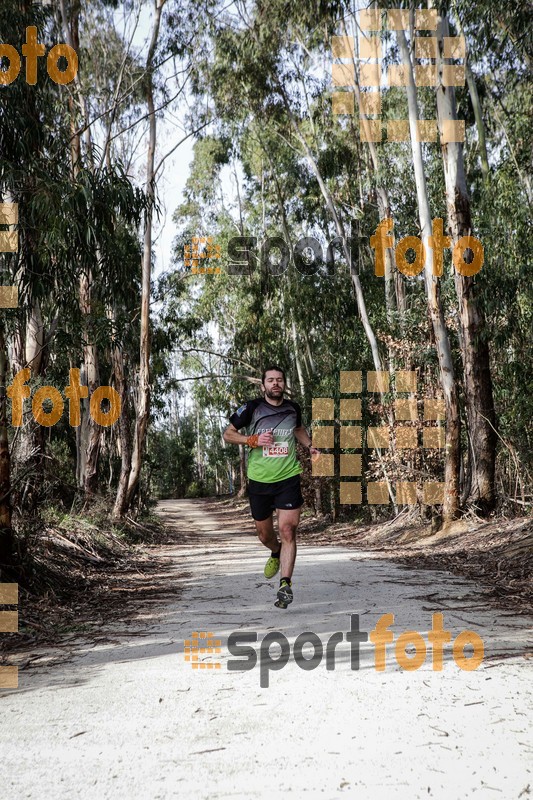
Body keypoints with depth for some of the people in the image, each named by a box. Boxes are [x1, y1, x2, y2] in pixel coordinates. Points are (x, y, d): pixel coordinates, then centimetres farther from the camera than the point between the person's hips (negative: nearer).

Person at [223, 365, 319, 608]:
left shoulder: (293, 408, 5)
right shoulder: (251, 408, -6)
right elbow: (227, 434, 0)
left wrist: (309, 446, 10)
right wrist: (253, 440, -16)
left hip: (288, 478, 0)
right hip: (259, 481, 0)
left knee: (287, 531, -13)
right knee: (265, 535, 13)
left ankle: (285, 584, -9)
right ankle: (276, 554, 47)